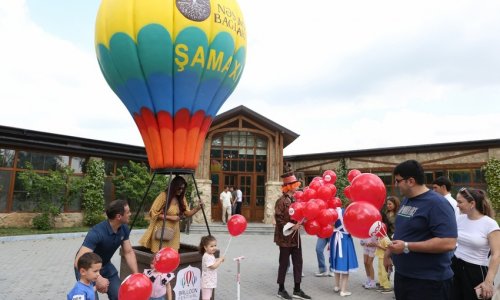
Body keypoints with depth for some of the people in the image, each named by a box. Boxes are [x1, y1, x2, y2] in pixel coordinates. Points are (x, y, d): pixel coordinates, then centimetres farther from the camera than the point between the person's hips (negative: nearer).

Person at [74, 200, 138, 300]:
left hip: (105, 266, 6)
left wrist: (136, 274, -20)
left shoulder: (124, 229, -15)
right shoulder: (97, 233, -36)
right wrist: (97, 278, -56)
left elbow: (129, 252, -7)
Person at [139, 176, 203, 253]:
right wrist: (170, 217, -17)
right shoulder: (164, 195, -13)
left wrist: (197, 208, -15)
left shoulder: (181, 198, 4)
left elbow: (187, 213, 3)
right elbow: (153, 213, -12)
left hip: (174, 231, 5)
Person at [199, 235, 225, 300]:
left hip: (211, 281, 10)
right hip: (207, 281, -10)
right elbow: (213, 266, -27)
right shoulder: (207, 257, -23)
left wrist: (219, 260, 6)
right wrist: (220, 260, -20)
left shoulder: (211, 255, 8)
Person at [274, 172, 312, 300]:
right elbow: (278, 218, -21)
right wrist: (291, 226, -23)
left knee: (298, 262, 11)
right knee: (284, 263, 4)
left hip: (295, 236, 8)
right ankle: (281, 290, 20)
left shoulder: (294, 199, 9)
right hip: (285, 237, -8)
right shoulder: (281, 200, -16)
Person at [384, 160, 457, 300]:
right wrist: (388, 253, 18)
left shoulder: (437, 203, -19)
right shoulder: (406, 200, 8)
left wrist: (406, 247, -27)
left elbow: (448, 243, -27)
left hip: (429, 282, -8)